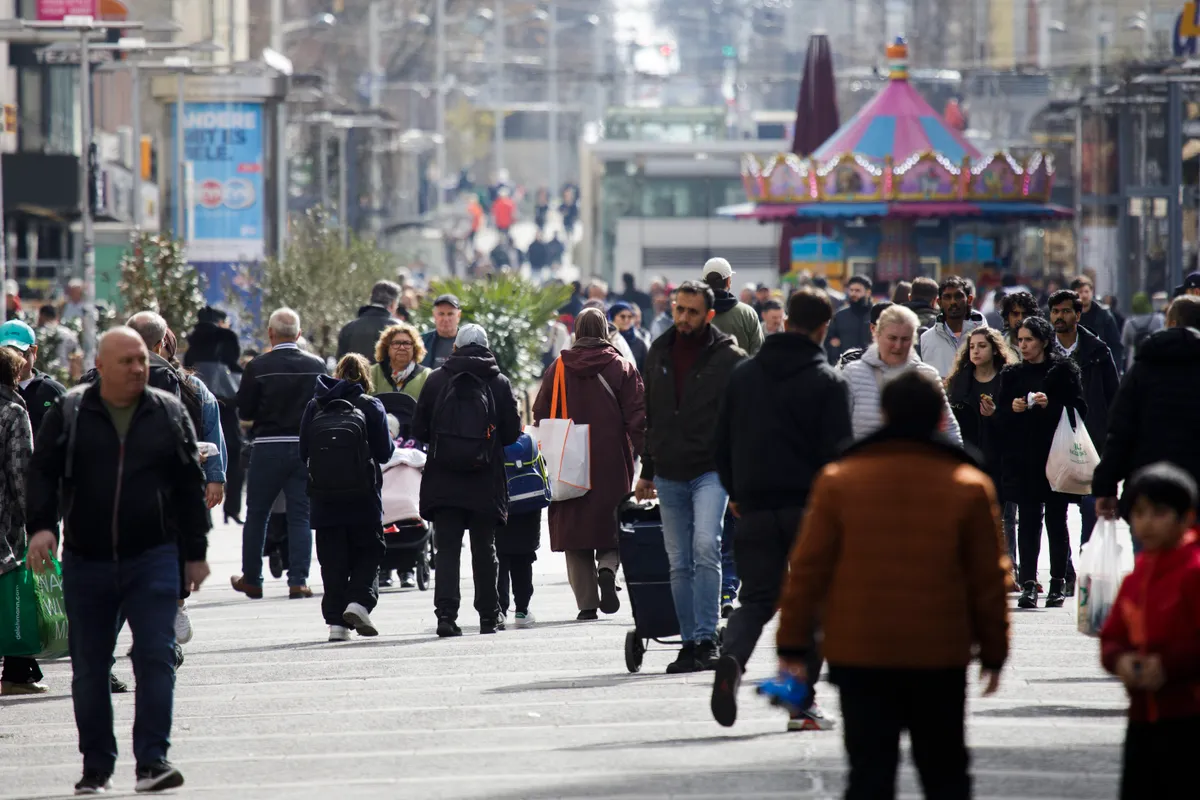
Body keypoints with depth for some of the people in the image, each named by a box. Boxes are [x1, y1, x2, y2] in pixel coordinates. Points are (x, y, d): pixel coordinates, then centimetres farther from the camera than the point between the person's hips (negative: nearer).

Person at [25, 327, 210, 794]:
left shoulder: (168, 414, 5)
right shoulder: (69, 415, 3)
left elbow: (191, 487, 10)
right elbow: (43, 474, 2)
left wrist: (195, 551, 8)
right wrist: (42, 525, -14)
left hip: (152, 560, -1)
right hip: (86, 562, 1)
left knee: (156, 658, -11)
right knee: (89, 667, 6)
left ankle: (152, 760, -11)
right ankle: (96, 767, 17)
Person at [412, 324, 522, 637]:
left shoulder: (436, 380, -1)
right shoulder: (499, 383, -1)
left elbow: (419, 430, 1)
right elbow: (512, 433, 0)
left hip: (443, 481, 0)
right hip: (486, 482, 0)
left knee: (447, 547, 0)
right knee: (484, 549, 11)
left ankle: (446, 612, -13)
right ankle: (489, 616, 16)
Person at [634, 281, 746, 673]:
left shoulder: (728, 358, -3)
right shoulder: (659, 353, 12)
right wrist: (647, 471, 20)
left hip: (711, 471, -5)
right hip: (669, 475, 5)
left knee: (705, 546, -22)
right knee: (679, 564, 6)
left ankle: (706, 639, -20)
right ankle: (690, 643, 13)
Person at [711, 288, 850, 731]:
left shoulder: (743, 374, 7)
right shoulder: (829, 382, -6)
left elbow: (722, 442, 11)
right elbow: (837, 453, -10)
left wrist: (735, 492, 22)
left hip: (756, 508, 3)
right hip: (809, 507, -3)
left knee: (757, 599, 7)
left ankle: (732, 658, -24)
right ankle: (803, 703, 6)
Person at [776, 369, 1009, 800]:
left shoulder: (838, 480, -1)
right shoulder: (969, 487, -1)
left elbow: (807, 570, -1)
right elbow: (987, 580, 3)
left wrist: (792, 646, 5)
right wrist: (993, 651, 13)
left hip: (859, 656, 0)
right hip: (940, 662, 0)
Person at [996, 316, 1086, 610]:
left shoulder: (1063, 371, 1)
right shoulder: (1012, 374, 13)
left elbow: (1079, 410, -3)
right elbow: (1000, 416, 13)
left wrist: (1050, 406, -17)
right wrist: (1012, 409, -7)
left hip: (1056, 456, -3)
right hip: (1022, 459, 3)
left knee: (1056, 519, 2)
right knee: (1027, 520, -4)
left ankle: (1058, 583, 9)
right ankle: (1028, 583, -6)